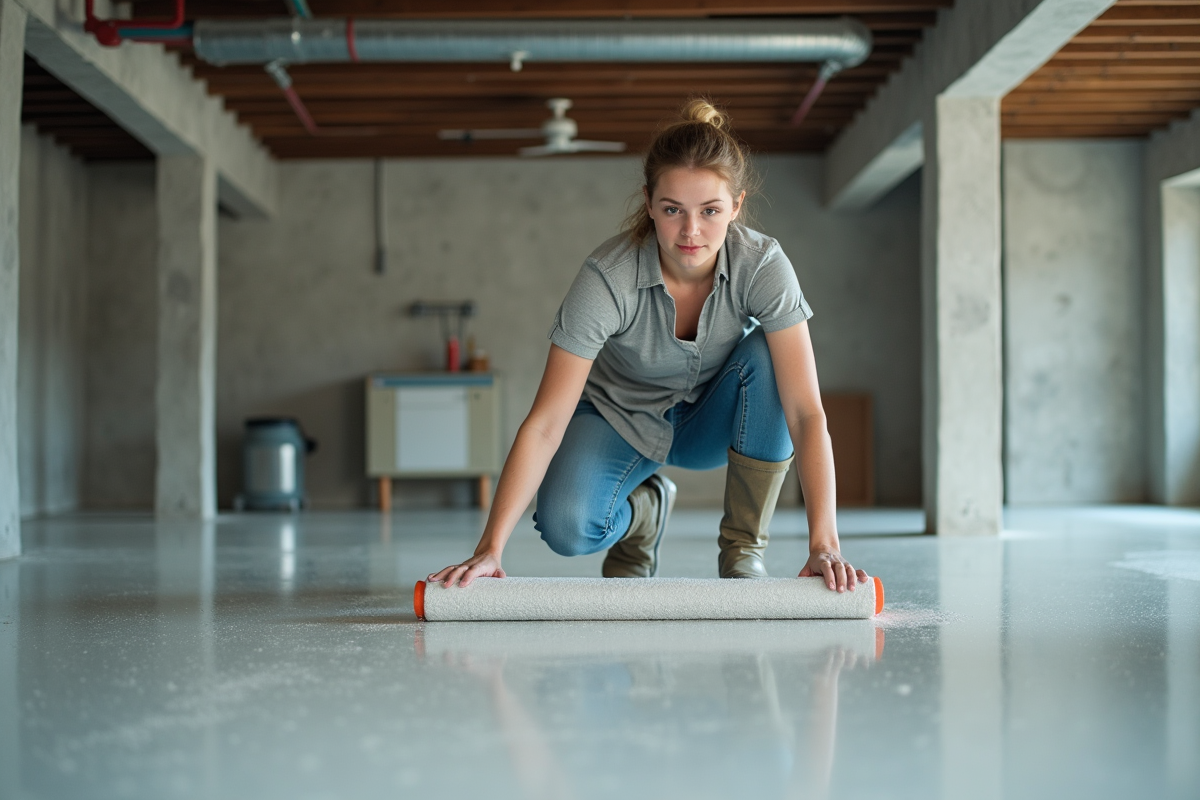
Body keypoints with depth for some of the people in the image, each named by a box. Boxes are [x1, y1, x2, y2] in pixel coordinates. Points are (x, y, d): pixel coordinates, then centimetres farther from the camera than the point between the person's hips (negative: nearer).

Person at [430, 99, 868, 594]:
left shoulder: (762, 265, -27)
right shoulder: (608, 277, -30)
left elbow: (806, 412, -33)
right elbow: (545, 423, -33)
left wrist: (823, 544, -45)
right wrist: (490, 549, -41)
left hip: (711, 420, 2)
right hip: (622, 418, -1)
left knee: (767, 358, -32)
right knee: (566, 528, -30)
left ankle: (743, 548, -13)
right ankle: (643, 511, 9)